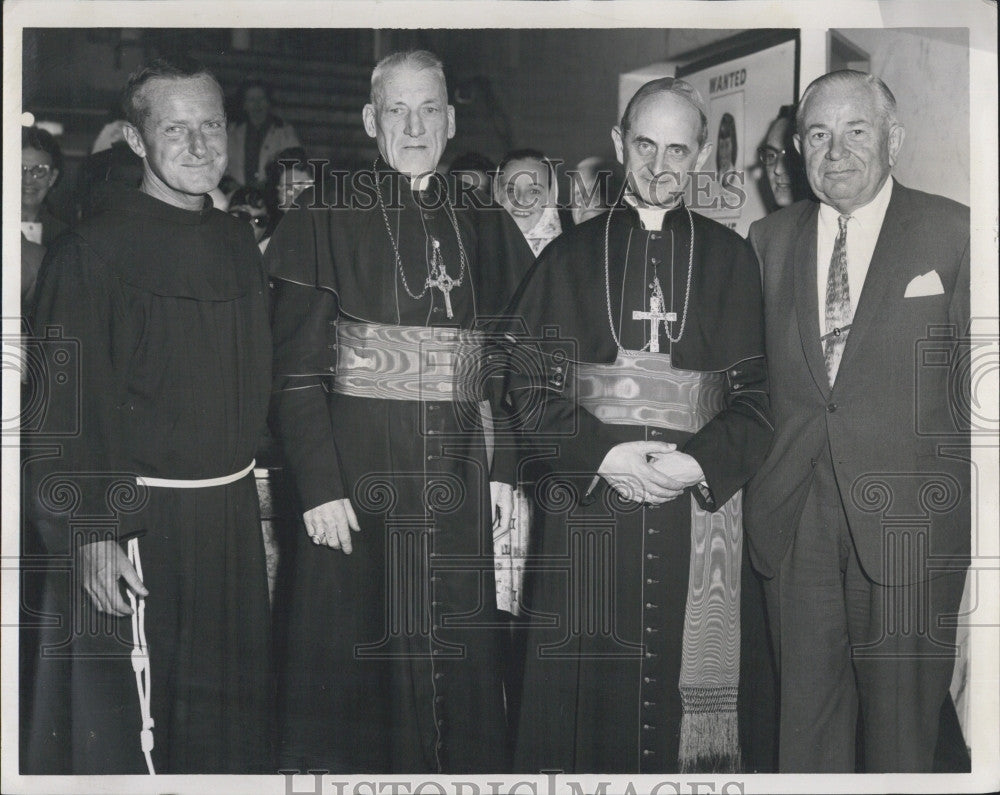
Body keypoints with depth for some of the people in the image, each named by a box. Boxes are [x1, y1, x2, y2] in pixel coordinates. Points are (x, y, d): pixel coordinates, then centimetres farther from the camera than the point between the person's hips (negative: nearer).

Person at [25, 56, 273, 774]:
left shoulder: (239, 243, 9)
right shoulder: (94, 250, -11)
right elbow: (72, 404, -13)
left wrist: (245, 487, 15)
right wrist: (92, 530, -17)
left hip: (233, 507, 6)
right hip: (136, 518, -6)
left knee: (227, 705, 18)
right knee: (127, 720, 4)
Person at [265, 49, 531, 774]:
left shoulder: (481, 226, 12)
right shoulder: (327, 220, 1)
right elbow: (297, 370, -5)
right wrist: (319, 487, -13)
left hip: (461, 476, 3)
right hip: (360, 473, -3)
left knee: (464, 665, 8)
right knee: (368, 656, 2)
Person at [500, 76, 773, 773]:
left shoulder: (731, 259, 9)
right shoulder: (569, 258, 9)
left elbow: (759, 394, 3)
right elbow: (529, 390, 2)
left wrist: (700, 462, -13)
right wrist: (602, 454, -12)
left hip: (698, 513, 0)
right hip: (586, 513, 0)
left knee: (686, 698, 3)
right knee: (584, 696, 1)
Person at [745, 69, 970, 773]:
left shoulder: (953, 233, 0)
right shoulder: (769, 240, 10)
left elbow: (980, 376, -1)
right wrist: (751, 479, 3)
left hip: (908, 521, -2)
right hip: (793, 519, 3)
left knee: (902, 716, 7)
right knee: (807, 709, 11)